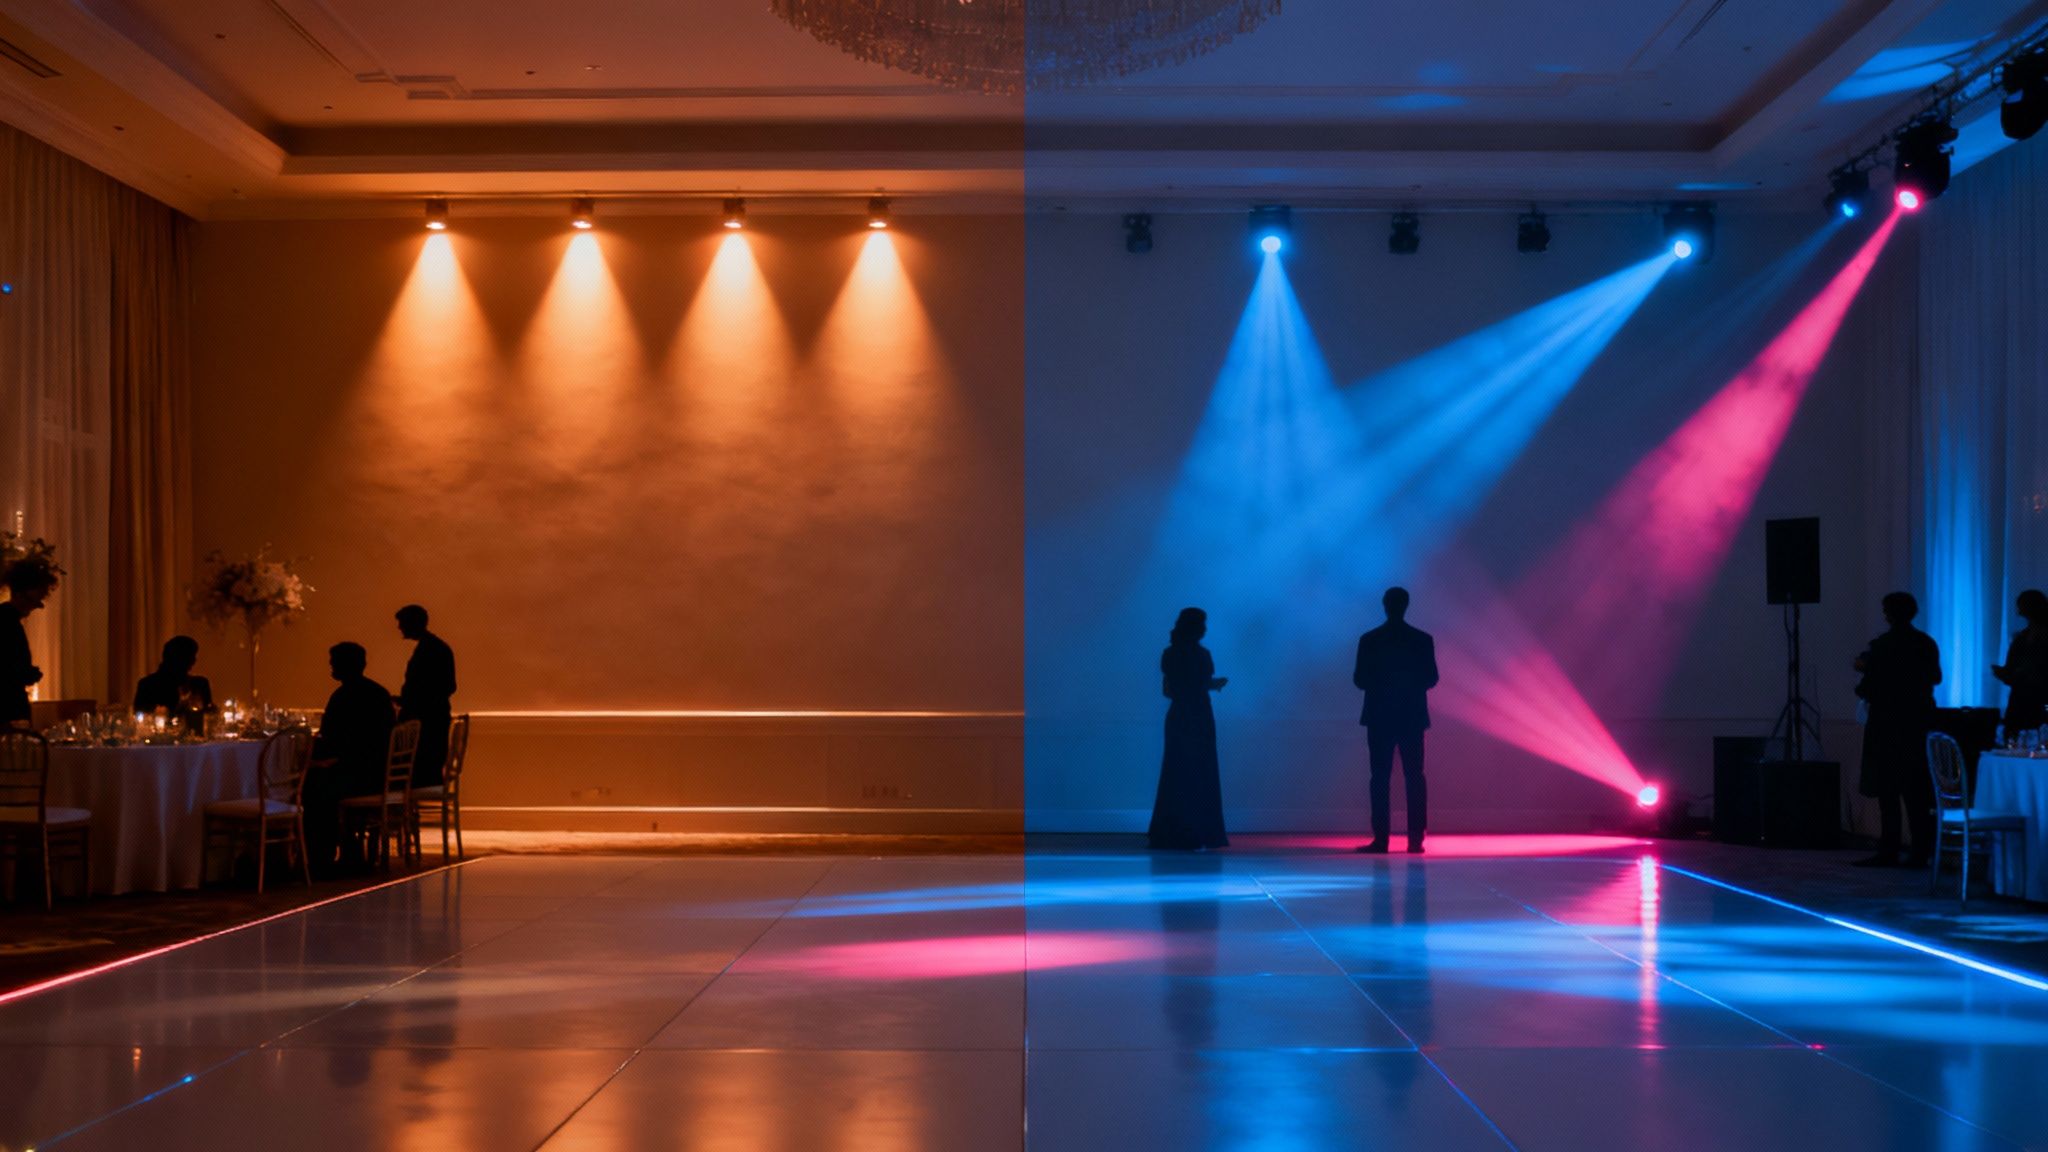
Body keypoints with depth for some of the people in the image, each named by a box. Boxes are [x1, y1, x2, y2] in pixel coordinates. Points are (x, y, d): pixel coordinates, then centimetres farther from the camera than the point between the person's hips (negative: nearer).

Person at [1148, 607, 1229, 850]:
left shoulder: (1169, 654, 5)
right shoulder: (1200, 654, -13)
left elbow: (1167, 689, 8)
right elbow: (1208, 685, -12)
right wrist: (1217, 683, 8)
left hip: (1176, 717, 6)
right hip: (1198, 717, -6)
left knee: (1174, 774, 11)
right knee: (1199, 775, 1)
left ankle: (1168, 834, 12)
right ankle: (1194, 836, 0)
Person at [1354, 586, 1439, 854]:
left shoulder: (1369, 640, -5)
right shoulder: (1423, 639, -2)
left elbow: (1359, 680, -3)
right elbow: (1431, 679, 2)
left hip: (1380, 717, -1)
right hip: (1412, 717, 1)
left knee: (1381, 778, 1)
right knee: (1414, 777, 5)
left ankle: (1381, 839, -4)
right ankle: (1415, 839, 0)